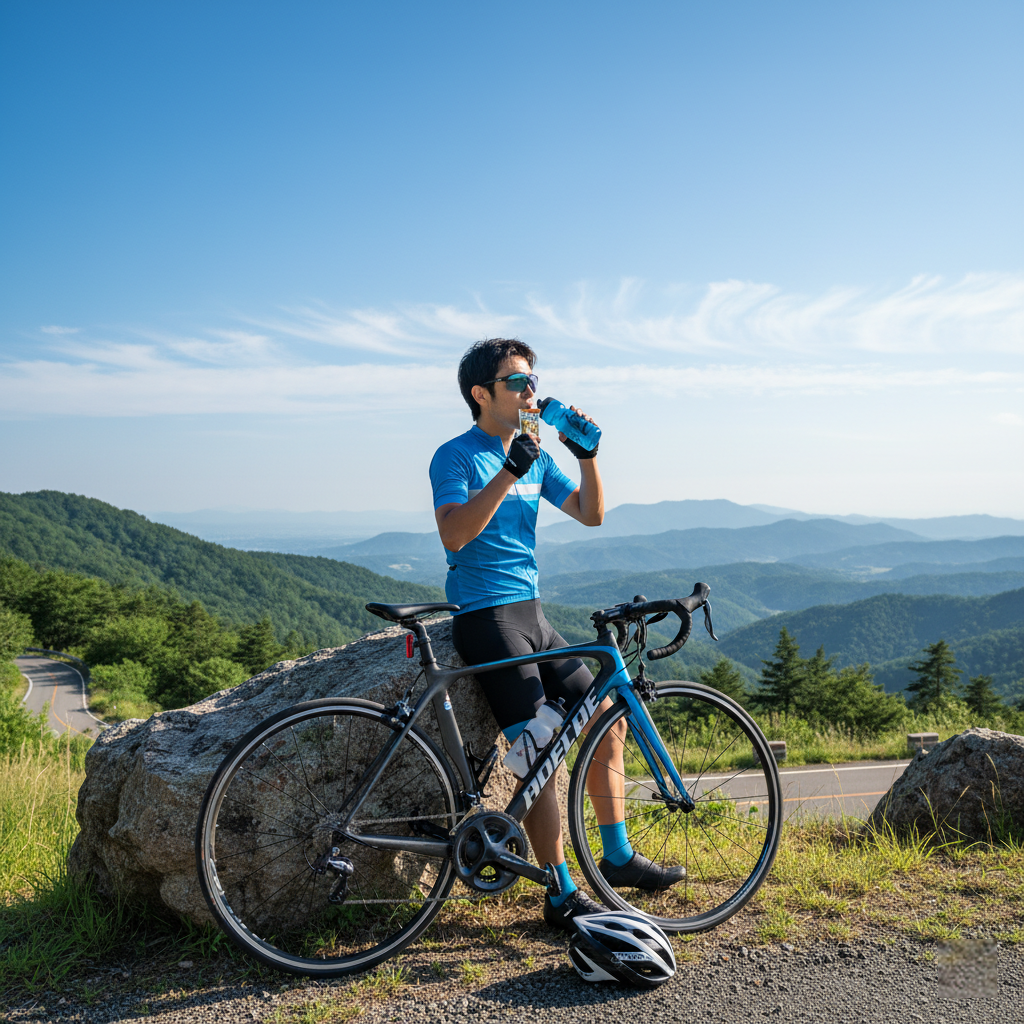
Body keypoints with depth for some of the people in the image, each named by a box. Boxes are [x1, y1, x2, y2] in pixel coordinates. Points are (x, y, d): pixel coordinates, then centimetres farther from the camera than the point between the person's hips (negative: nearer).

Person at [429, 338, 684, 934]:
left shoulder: (535, 456, 15)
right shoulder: (457, 456, -8)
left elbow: (590, 514, 12)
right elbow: (454, 532, -23)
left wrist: (588, 456, -3)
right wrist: (509, 472, -29)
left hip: (532, 613, 8)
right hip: (488, 618, -8)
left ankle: (618, 858, 23)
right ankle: (562, 896, 2)